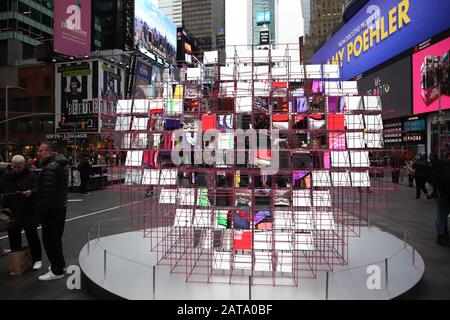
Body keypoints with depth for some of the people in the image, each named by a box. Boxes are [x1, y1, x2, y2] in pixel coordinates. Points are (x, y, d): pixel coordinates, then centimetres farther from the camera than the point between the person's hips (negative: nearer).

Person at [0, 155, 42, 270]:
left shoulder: (31, 176, -3)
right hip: (11, 214, 4)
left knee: (32, 236, 1)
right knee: (14, 238, 12)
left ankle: (37, 259, 11)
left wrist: (31, 192, -31)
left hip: (28, 214, -4)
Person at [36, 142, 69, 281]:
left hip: (52, 209, -10)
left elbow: (47, 193, -24)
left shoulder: (50, 168, -21)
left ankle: (57, 271, 7)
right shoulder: (62, 164, 10)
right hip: (61, 206, 10)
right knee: (56, 238, 21)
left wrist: (40, 211, -18)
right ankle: (60, 264, 33)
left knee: (50, 239, -1)